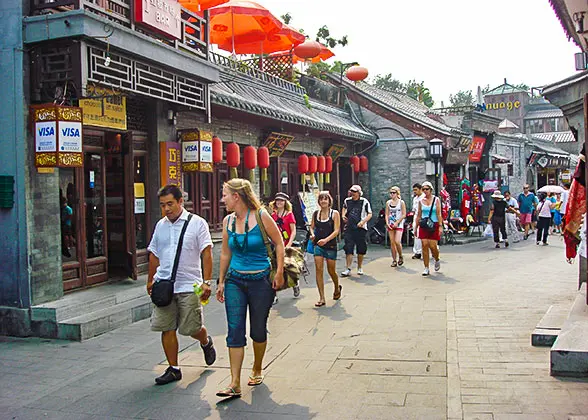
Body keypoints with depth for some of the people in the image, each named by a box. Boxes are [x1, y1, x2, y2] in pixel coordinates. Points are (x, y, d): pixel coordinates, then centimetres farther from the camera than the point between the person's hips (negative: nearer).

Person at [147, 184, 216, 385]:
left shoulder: (197, 223, -3)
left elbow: (206, 254, -6)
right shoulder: (160, 225, 12)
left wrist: (206, 281, -13)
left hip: (189, 286, -4)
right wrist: (150, 280, 23)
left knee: (191, 328, 1)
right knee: (167, 329, 3)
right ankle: (173, 369, 17)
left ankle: (206, 342, 35)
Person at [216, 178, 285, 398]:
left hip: (261, 280, -3)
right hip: (235, 281, 4)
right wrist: (221, 281, 13)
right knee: (235, 330, -4)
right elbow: (225, 253, 13)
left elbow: (278, 243, -3)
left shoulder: (261, 216, -10)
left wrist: (279, 272, -9)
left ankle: (257, 370, 34)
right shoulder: (228, 221, 4)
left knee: (258, 330, 10)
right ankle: (235, 384, -1)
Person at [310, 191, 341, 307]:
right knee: (319, 270, -7)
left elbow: (336, 230, -12)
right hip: (318, 245, 2)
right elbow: (312, 226, 15)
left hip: (331, 245, -2)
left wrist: (326, 240, -26)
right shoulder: (315, 213, 5)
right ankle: (322, 298, -3)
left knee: (331, 271, 9)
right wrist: (312, 234, -8)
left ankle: (337, 288, 41)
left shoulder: (334, 213, -5)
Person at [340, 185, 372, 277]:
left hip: (360, 228, -2)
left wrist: (363, 222, -17)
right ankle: (348, 269, -1)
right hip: (349, 228, 2)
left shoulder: (364, 202, -4)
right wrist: (343, 215, 12)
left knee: (361, 249, 7)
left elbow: (369, 214, -2)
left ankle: (360, 268, 24)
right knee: (348, 249, -6)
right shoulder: (347, 201, 7)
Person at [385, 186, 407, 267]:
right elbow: (387, 214, 10)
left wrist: (397, 222, -13)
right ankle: (394, 260, 9)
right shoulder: (388, 202, 9)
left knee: (397, 242, -16)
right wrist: (387, 223, -4)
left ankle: (400, 257, 7)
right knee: (392, 243, 2)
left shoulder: (401, 202, -3)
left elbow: (404, 215, -6)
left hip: (399, 225, -4)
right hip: (391, 225, 4)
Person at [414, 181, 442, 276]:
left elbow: (439, 214, -4)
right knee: (424, 245, -5)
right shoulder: (421, 201, 8)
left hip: (434, 225, -2)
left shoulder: (436, 200, 1)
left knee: (433, 246, -7)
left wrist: (440, 226, -13)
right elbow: (418, 215, 12)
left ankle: (437, 260, 25)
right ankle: (426, 268, 1)